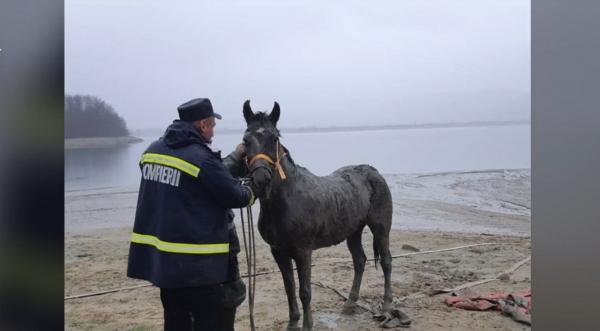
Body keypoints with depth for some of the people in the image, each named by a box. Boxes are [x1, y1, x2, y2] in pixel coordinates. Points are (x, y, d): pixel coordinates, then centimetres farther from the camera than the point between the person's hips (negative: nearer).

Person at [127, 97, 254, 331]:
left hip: (159, 258, 8)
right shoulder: (202, 158, -18)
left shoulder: (152, 152, 7)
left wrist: (235, 157, 23)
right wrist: (251, 189, 13)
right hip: (200, 263, -8)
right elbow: (236, 197, -9)